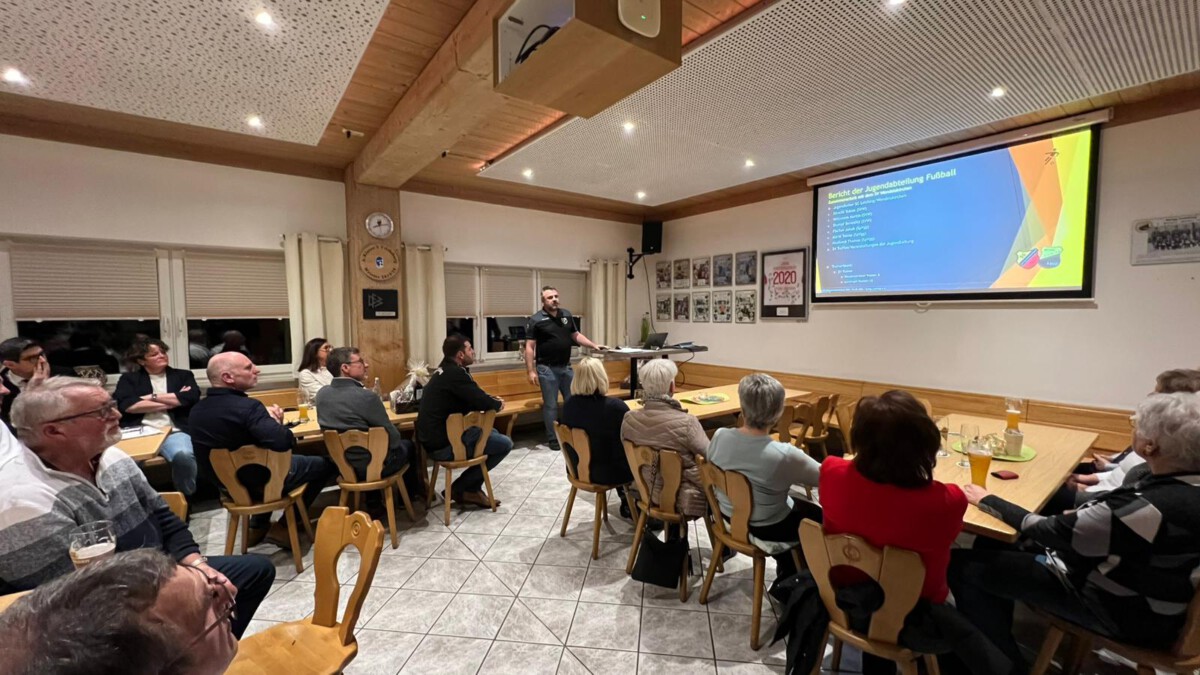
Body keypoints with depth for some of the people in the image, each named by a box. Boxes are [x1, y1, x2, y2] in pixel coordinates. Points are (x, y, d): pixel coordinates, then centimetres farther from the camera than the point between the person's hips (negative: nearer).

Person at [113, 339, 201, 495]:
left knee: (184, 456, -34)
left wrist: (152, 397, 3)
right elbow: (125, 405, 0)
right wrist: (173, 402, -1)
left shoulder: (183, 375, 20)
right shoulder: (129, 379, 19)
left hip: (174, 431, -1)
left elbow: (192, 397, 1)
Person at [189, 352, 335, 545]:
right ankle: (284, 527, 14)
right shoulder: (247, 406, -31)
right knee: (326, 464, 9)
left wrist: (268, 421, 0)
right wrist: (277, 423, -19)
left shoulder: (197, 410, -4)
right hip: (260, 484, -8)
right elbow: (284, 443, -41)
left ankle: (257, 527, 34)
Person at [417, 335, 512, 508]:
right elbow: (481, 401, -22)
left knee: (492, 433, 23)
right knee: (505, 444, -6)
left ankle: (470, 489, 20)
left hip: (435, 436, 11)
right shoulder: (455, 373, -20)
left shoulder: (446, 371, 12)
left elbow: (471, 399, 20)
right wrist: (497, 404, 0)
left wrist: (492, 401, 4)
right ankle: (459, 489, 4)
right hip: (443, 444, -10)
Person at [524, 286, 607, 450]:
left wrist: (594, 345, 4)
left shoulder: (566, 315, 7)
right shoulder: (536, 320, -9)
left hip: (566, 367, 6)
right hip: (547, 368, -5)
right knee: (550, 405, 3)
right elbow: (529, 347, -10)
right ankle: (552, 438, 16)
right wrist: (531, 371, -15)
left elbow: (576, 335, 16)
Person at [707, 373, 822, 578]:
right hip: (767, 530, -5)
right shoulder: (783, 455, -31)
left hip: (728, 518, 5)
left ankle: (786, 572, 46)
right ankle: (788, 578, 38)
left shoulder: (719, 437, -18)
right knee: (820, 517, 23)